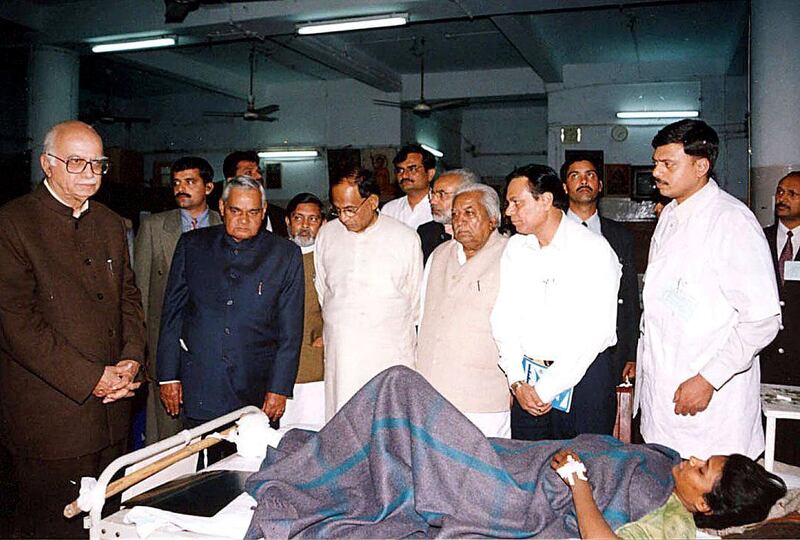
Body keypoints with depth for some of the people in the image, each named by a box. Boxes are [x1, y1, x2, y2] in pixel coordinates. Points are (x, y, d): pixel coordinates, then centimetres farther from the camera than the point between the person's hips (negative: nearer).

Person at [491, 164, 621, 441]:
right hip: (526, 379, 5)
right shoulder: (515, 248, 6)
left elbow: (592, 332, -16)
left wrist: (545, 390, -15)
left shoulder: (594, 249, -10)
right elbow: (504, 316, 4)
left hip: (583, 379, -4)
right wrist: (517, 382, -6)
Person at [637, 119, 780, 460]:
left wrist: (708, 380, -18)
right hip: (660, 386, 7)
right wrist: (642, 358, 16)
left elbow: (763, 320, -17)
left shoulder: (733, 221, -15)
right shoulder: (669, 215, 11)